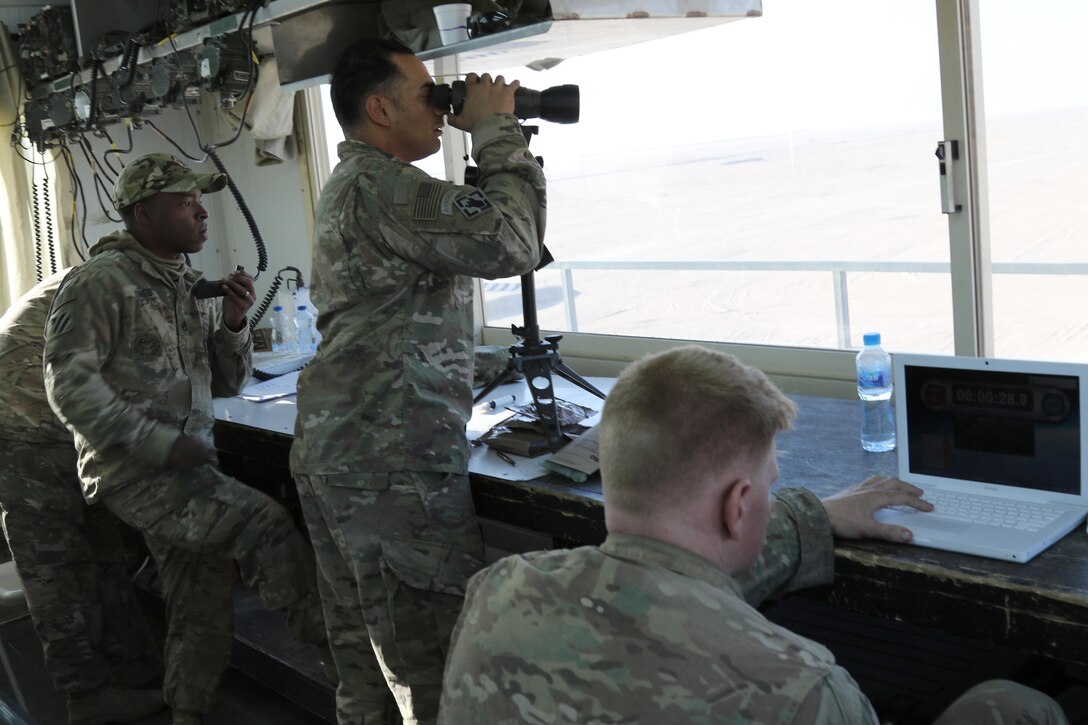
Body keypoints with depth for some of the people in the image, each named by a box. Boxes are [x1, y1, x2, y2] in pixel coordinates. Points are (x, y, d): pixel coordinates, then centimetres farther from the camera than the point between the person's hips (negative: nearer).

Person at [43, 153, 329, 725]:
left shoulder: (194, 286, 12)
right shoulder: (102, 280, -8)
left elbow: (226, 383, 15)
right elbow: (70, 385, -15)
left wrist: (233, 324, -4)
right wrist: (160, 443, -21)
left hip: (186, 468, 7)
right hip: (133, 471, -7)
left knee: (204, 611, 8)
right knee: (263, 521, -22)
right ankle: (333, 640, -7)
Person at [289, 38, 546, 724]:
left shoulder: (350, 185, 21)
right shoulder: (379, 184, -13)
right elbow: (511, 243, -19)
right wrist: (498, 132, -8)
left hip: (331, 455, 11)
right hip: (395, 467, -11)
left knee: (363, 656, 17)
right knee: (436, 669, -3)